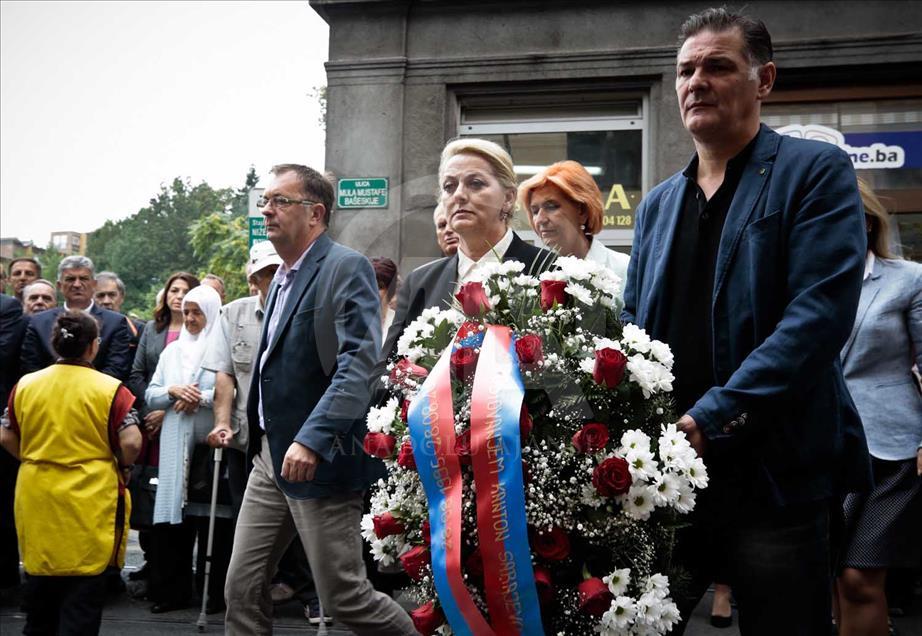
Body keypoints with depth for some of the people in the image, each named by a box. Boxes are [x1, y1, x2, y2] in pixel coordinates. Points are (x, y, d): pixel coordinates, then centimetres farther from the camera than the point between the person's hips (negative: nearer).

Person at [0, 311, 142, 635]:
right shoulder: (110, 389, -10)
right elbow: (131, 443, -16)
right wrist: (122, 468, 3)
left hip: (37, 498, 4)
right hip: (91, 500, -4)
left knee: (40, 582, 19)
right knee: (84, 588, 5)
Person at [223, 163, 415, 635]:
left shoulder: (346, 268, -12)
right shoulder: (284, 276, 16)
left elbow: (359, 364, -24)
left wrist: (312, 438, -32)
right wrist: (261, 443, 19)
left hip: (320, 459, -8)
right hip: (270, 456, 9)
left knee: (343, 597, -1)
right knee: (242, 590, 10)